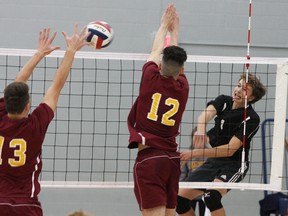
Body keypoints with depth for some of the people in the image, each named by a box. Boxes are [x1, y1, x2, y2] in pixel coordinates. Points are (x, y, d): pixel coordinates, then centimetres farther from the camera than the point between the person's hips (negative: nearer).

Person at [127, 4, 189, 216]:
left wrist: (164, 26, 32)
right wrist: (175, 30, 39)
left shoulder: (151, 79, -5)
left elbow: (156, 52, 15)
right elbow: (176, 60, 24)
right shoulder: (182, 87, 4)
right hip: (172, 158, 5)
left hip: (149, 157, -5)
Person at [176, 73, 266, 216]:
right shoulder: (224, 101, -1)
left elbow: (230, 149, -24)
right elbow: (207, 113, -23)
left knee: (212, 195, -33)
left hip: (234, 165, -7)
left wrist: (196, 153, -30)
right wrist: (201, 129, -47)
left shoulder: (251, 119, -17)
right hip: (212, 162, 7)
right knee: (180, 199, -1)